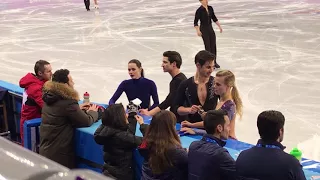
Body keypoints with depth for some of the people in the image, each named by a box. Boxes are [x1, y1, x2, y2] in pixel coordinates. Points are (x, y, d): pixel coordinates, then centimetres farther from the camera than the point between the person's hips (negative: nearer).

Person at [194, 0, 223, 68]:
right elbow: (195, 22, -13)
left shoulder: (210, 8, 4)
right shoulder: (199, 10, -13)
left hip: (210, 28, 6)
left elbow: (214, 18, 15)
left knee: (213, 45, 6)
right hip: (204, 29, -6)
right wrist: (198, 31, -25)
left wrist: (219, 26, 11)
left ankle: (214, 62, 18)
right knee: (207, 46, -5)